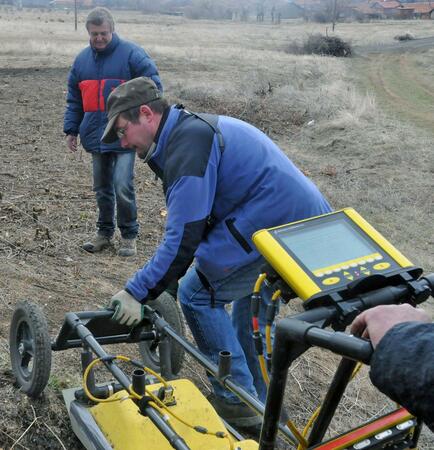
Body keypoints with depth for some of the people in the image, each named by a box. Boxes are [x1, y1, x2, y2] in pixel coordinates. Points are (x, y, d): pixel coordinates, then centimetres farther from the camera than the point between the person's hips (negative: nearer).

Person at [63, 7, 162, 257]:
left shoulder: (131, 54, -6)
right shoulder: (82, 59, 12)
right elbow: (74, 99, 18)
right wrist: (71, 129, 13)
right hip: (96, 136, 6)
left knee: (123, 187, -10)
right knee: (102, 188, 13)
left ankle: (129, 236, 7)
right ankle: (104, 232, 27)